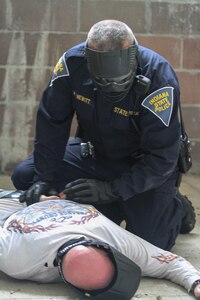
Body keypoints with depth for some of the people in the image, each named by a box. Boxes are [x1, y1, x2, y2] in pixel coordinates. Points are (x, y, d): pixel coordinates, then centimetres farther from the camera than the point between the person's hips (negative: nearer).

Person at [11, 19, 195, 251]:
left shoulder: (158, 79, -33)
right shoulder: (73, 62, -24)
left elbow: (162, 159, -28)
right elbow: (51, 122, -11)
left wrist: (112, 190, -33)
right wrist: (44, 177, -17)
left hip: (146, 164, -4)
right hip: (95, 152, 5)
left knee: (150, 244, -20)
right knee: (25, 175, -9)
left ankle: (174, 206, 18)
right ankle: (116, 209, 6)